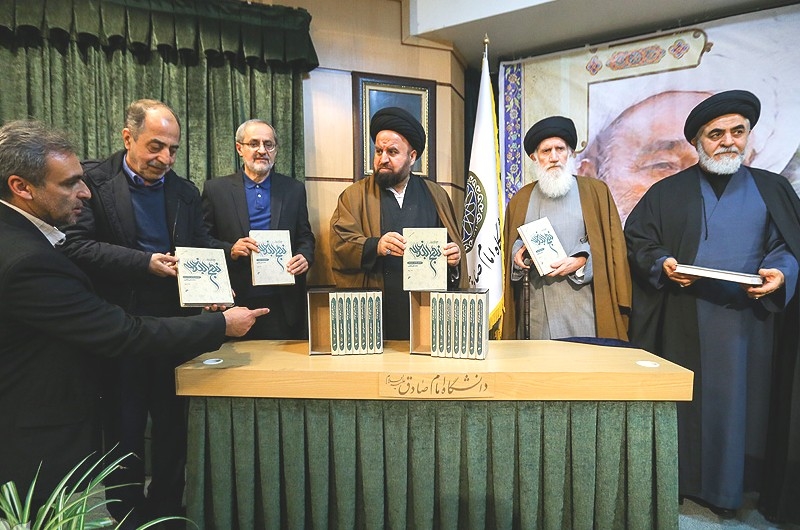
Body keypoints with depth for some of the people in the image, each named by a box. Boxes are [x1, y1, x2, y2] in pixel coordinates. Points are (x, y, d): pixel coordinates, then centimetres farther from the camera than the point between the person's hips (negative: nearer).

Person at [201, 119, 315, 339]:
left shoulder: (294, 189, 9)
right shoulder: (216, 189, 5)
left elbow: (305, 236, 12)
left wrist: (304, 257, -8)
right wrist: (229, 250, -13)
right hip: (236, 303, -1)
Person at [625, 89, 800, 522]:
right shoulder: (667, 192, 8)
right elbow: (635, 239, 4)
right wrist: (662, 264, -13)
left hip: (751, 319, 2)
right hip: (684, 322, -1)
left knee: (744, 401, 6)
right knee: (687, 401, 4)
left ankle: (728, 487, 20)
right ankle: (684, 480, 17)